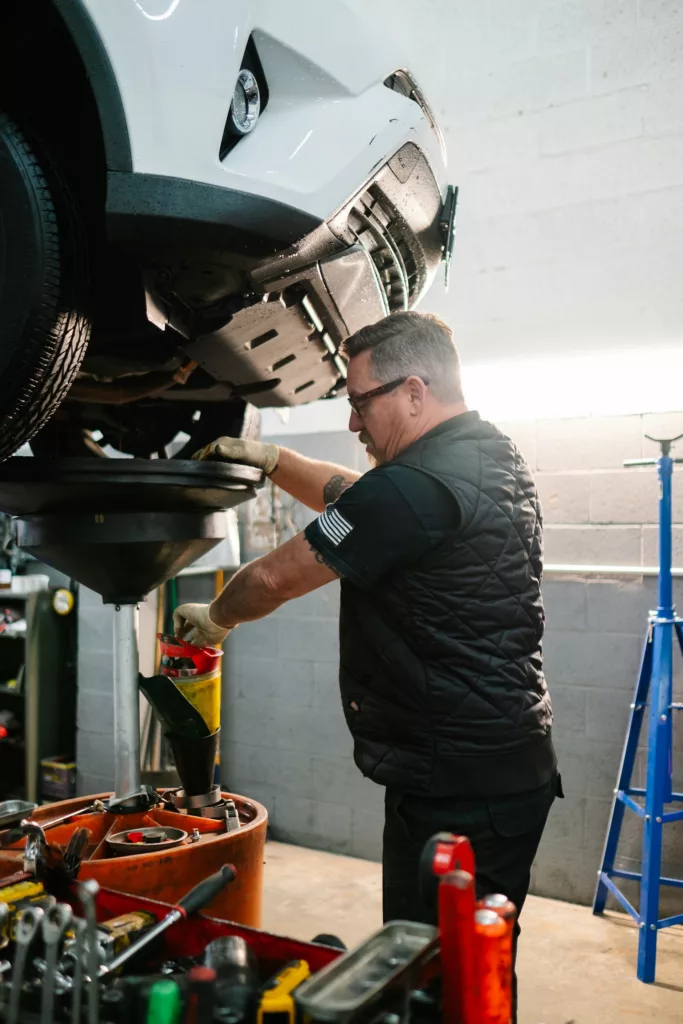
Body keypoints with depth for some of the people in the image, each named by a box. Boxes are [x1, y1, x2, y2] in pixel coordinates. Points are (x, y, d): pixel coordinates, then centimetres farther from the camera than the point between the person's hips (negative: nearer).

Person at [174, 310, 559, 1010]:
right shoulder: (494, 458, 11)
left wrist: (214, 619, 8)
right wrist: (270, 460, 13)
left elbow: (274, 578, -11)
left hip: (458, 788, -10)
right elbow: (348, 498, 23)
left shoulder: (418, 486, -21)